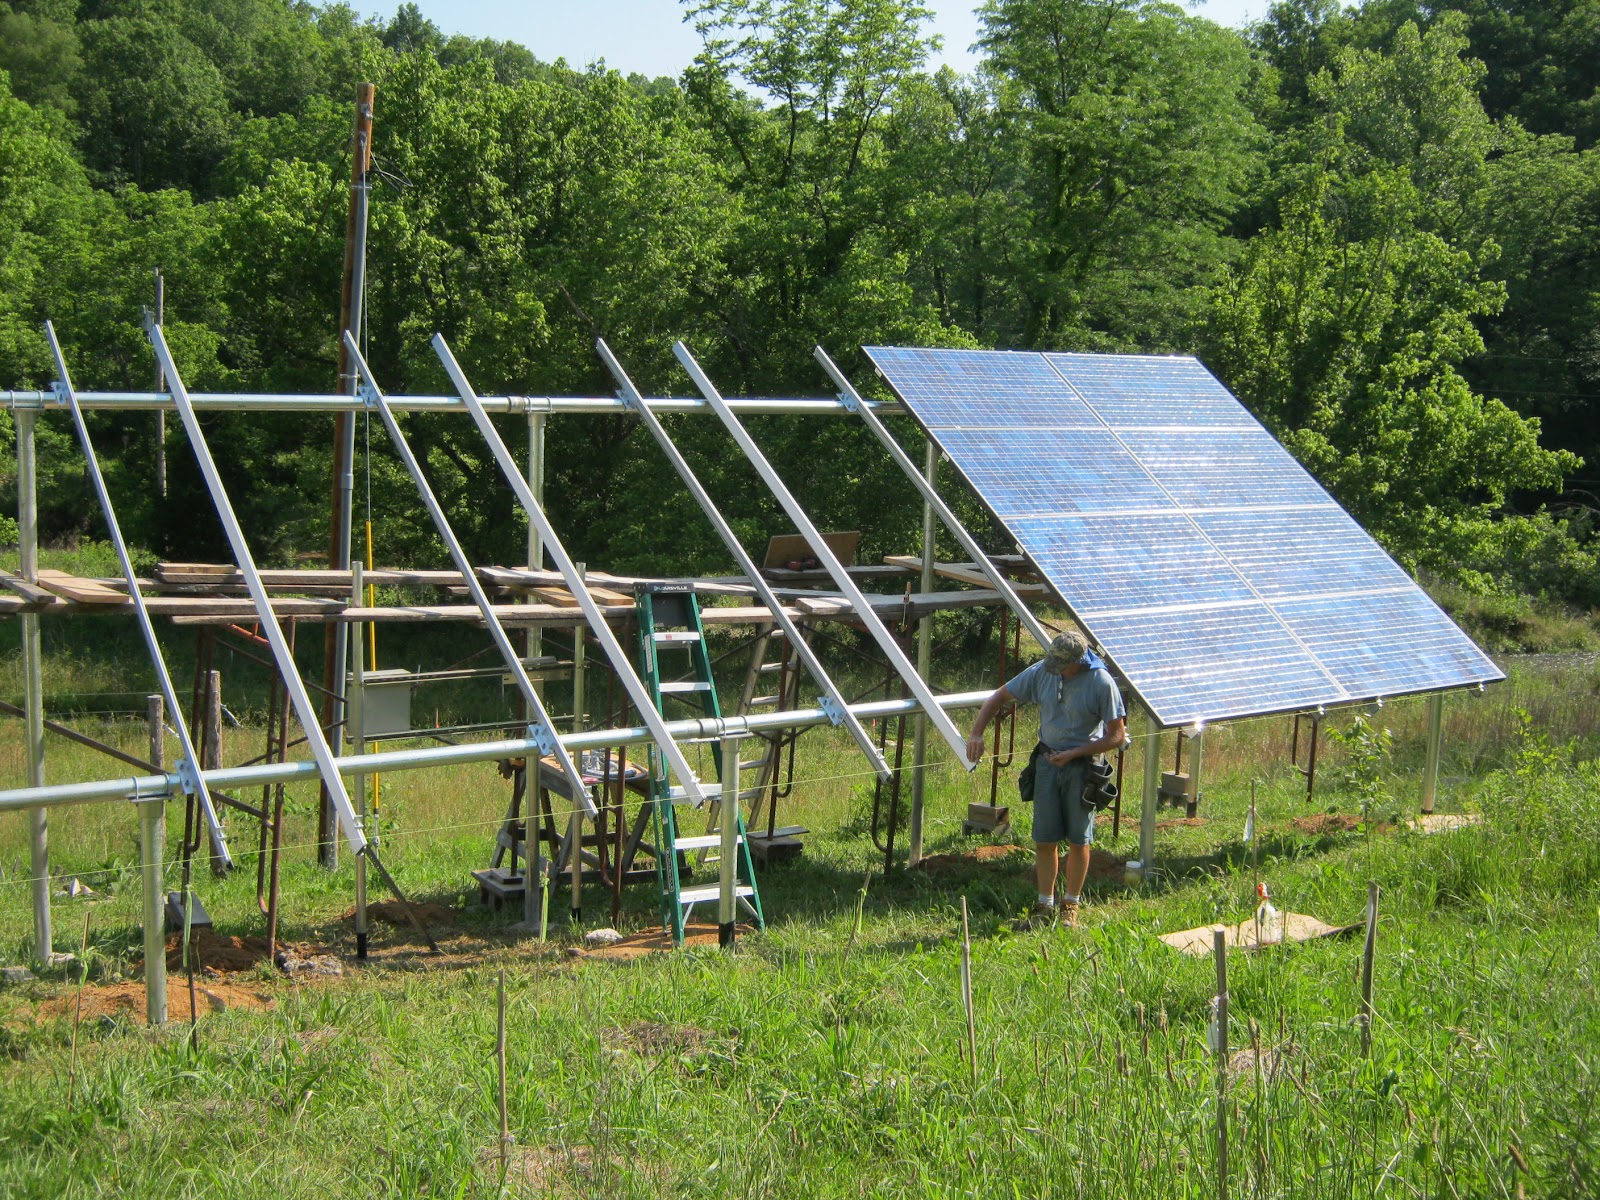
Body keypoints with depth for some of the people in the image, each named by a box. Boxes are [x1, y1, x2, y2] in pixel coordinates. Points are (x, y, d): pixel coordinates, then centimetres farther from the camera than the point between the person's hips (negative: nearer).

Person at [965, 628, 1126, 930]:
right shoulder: (1042, 672, -5)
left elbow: (1117, 735, -11)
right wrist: (976, 734, -8)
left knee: (1078, 839, 6)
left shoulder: (1102, 683, -15)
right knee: (1044, 839, 4)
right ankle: (1045, 908, 13)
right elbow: (1000, 697, 4)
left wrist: (1073, 753, -17)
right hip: (1048, 761, 3)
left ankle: (1070, 906, 20)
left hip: (1083, 765, -3)